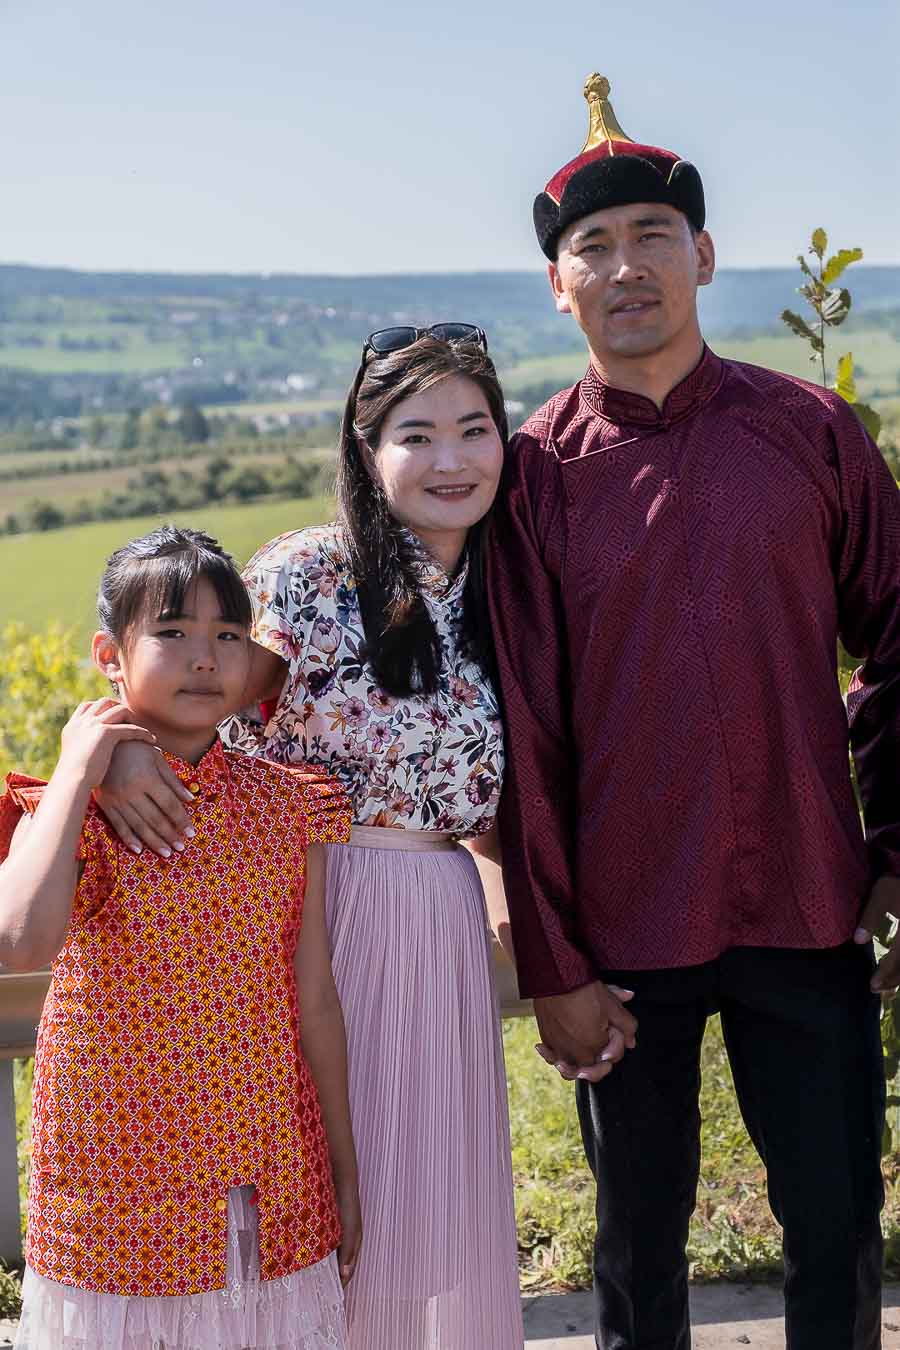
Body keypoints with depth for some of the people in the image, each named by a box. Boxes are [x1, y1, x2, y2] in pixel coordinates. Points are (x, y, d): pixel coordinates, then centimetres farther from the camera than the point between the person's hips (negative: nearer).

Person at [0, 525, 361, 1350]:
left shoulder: (289, 808, 0)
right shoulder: (71, 808, -9)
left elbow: (314, 1000, 5)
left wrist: (346, 1176, 9)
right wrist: (77, 773, -21)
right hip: (122, 1199, -3)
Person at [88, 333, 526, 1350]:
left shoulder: (498, 601, 8)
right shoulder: (305, 576, -9)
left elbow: (491, 814, 12)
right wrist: (127, 741, -31)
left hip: (439, 932, 5)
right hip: (308, 916, -4)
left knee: (433, 1184, 14)